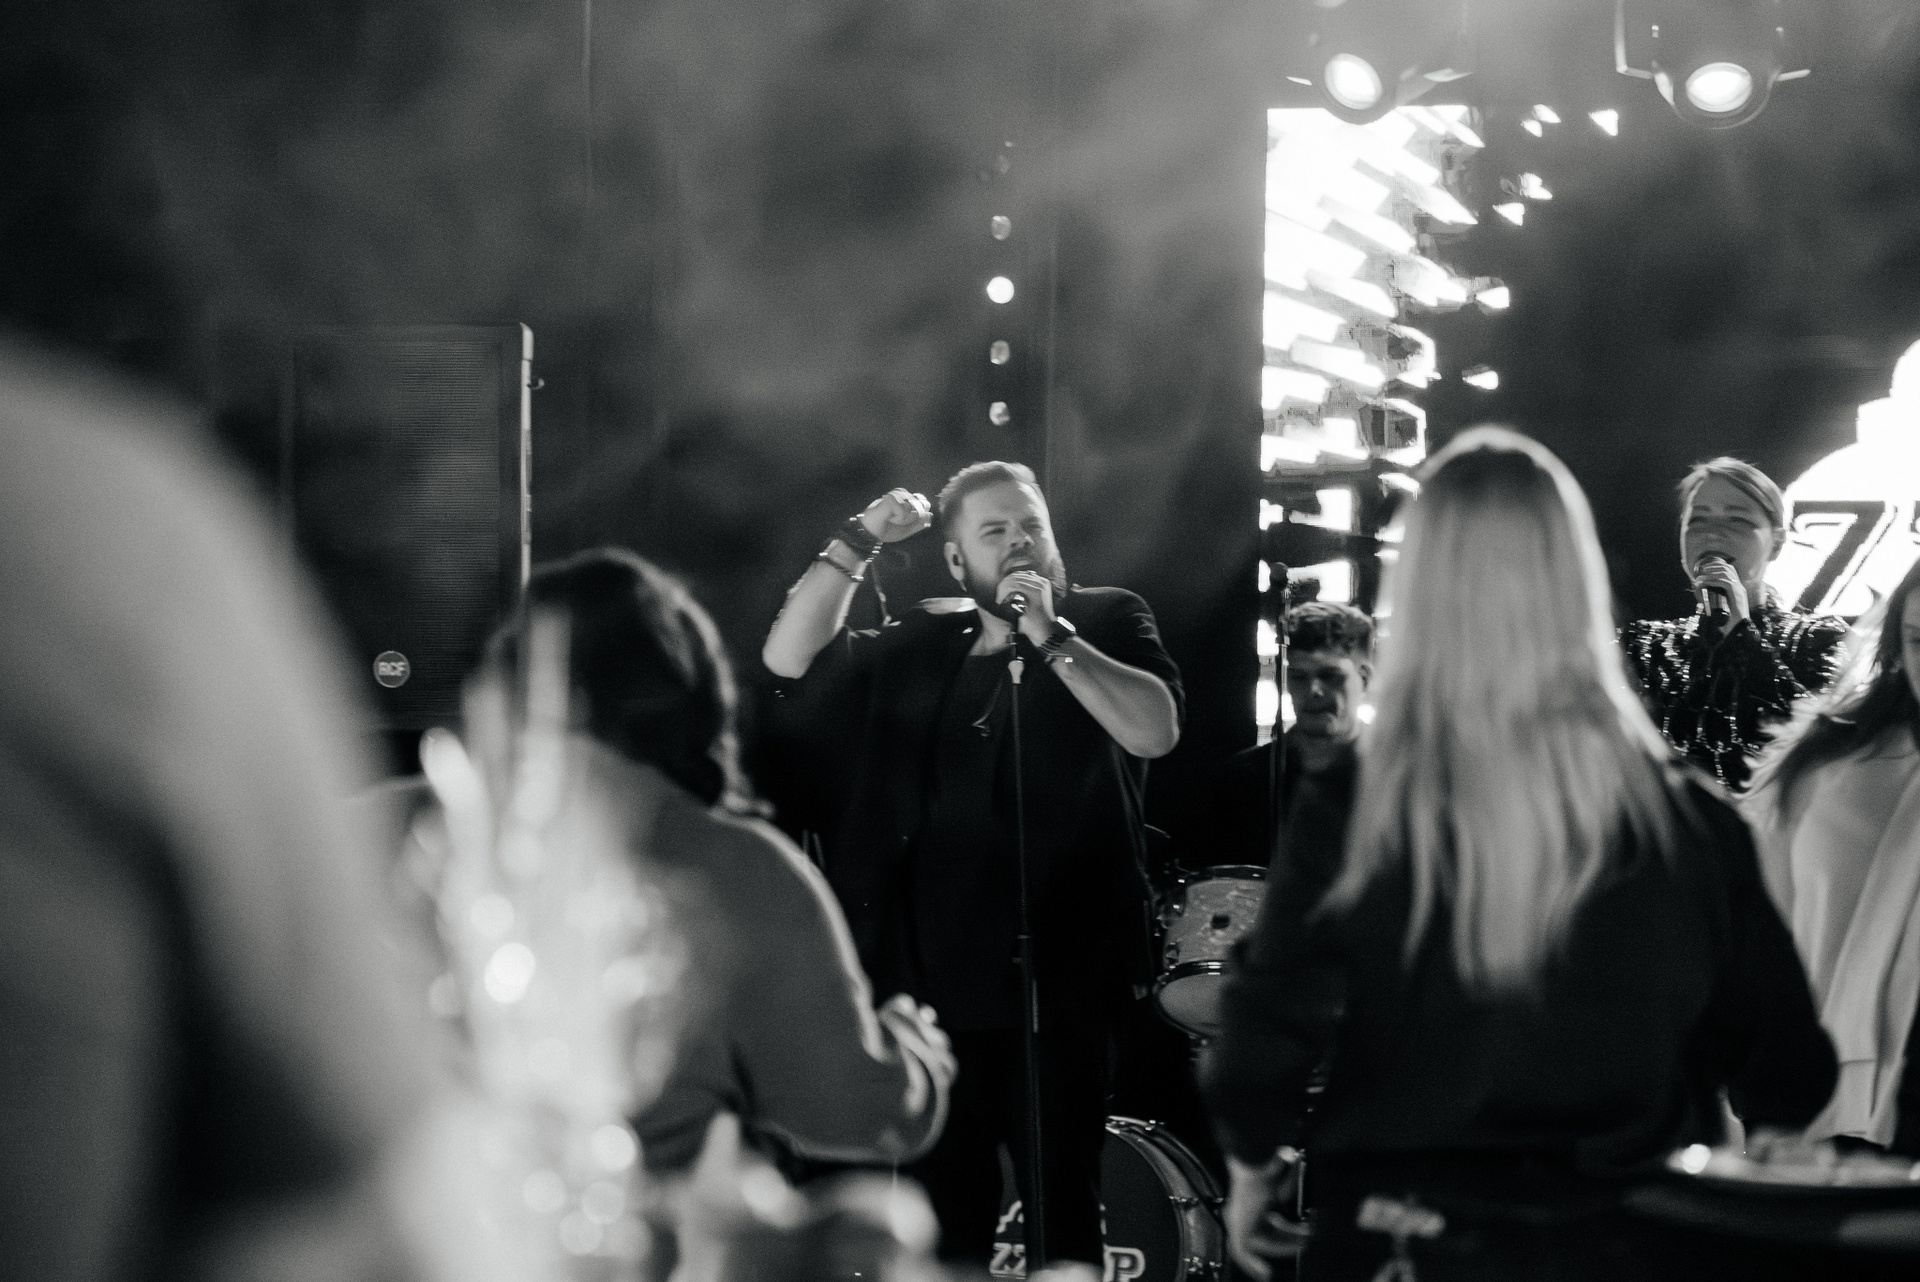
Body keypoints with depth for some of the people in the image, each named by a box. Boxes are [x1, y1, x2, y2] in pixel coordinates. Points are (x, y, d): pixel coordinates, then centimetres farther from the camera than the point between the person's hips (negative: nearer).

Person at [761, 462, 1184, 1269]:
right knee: (946, 1209, 12)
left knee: (1061, 1203, -2)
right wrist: (858, 543, 3)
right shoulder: (922, 644, 14)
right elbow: (789, 658, 8)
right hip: (928, 972, 5)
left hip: (1050, 971, -5)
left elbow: (1157, 731, -14)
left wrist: (1052, 638, -18)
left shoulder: (1104, 620, 2)